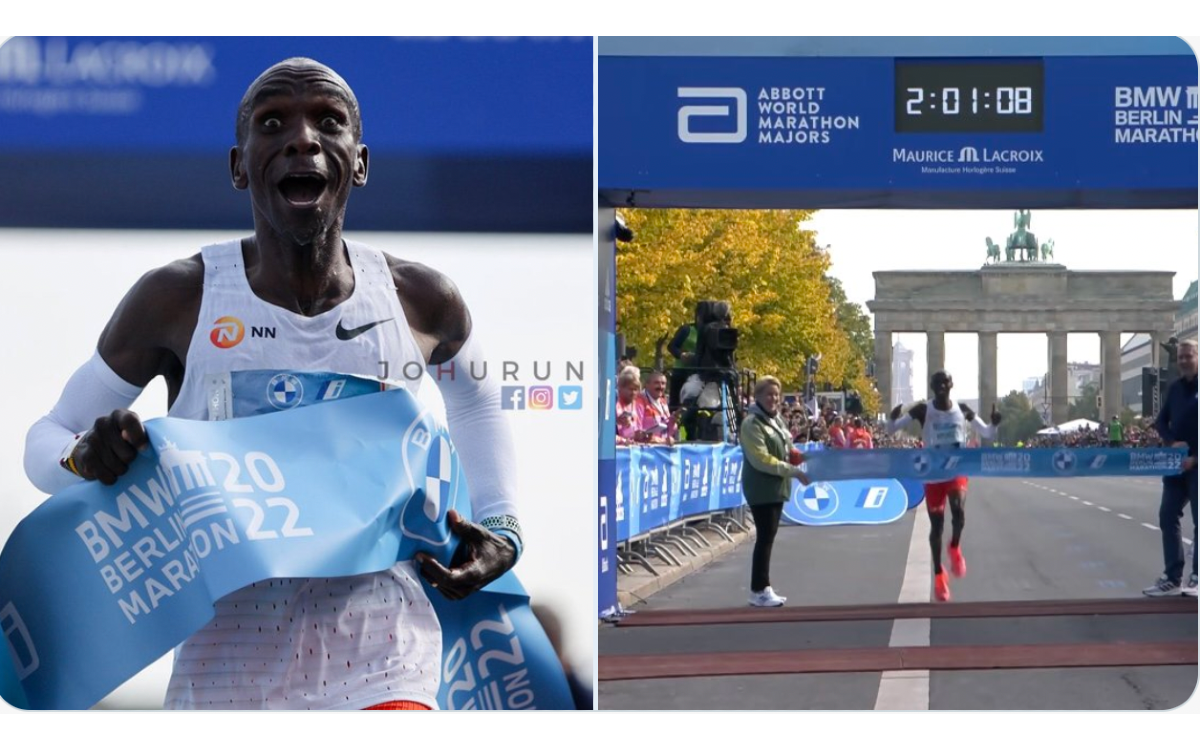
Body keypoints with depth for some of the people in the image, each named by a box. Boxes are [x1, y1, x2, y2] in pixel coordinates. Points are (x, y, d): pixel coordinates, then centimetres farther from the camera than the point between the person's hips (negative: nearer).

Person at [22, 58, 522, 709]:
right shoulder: (177, 301, -6)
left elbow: (476, 400, 23)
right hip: (226, 662, 1)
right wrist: (86, 456, -18)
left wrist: (499, 527, 11)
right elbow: (46, 438, 5)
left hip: (377, 661, 0)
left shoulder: (422, 303, -1)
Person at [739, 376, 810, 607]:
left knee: (769, 537, 10)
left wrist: (802, 457, 0)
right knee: (765, 538, -9)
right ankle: (759, 591, -5)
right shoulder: (752, 423, -14)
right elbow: (761, 459, -21)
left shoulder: (777, 420, 14)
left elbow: (786, 452, 21)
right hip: (761, 489, -9)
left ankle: (763, 588, 15)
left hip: (776, 487, 9)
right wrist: (793, 471, -22)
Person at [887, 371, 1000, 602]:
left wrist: (995, 423, -16)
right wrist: (893, 418, -31)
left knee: (959, 510, -26)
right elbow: (891, 429, -8)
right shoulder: (923, 410, -6)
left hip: (957, 470, 1)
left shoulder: (963, 411, 0)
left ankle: (955, 548, 6)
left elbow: (987, 434, 6)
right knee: (936, 525, 3)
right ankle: (939, 574, 20)